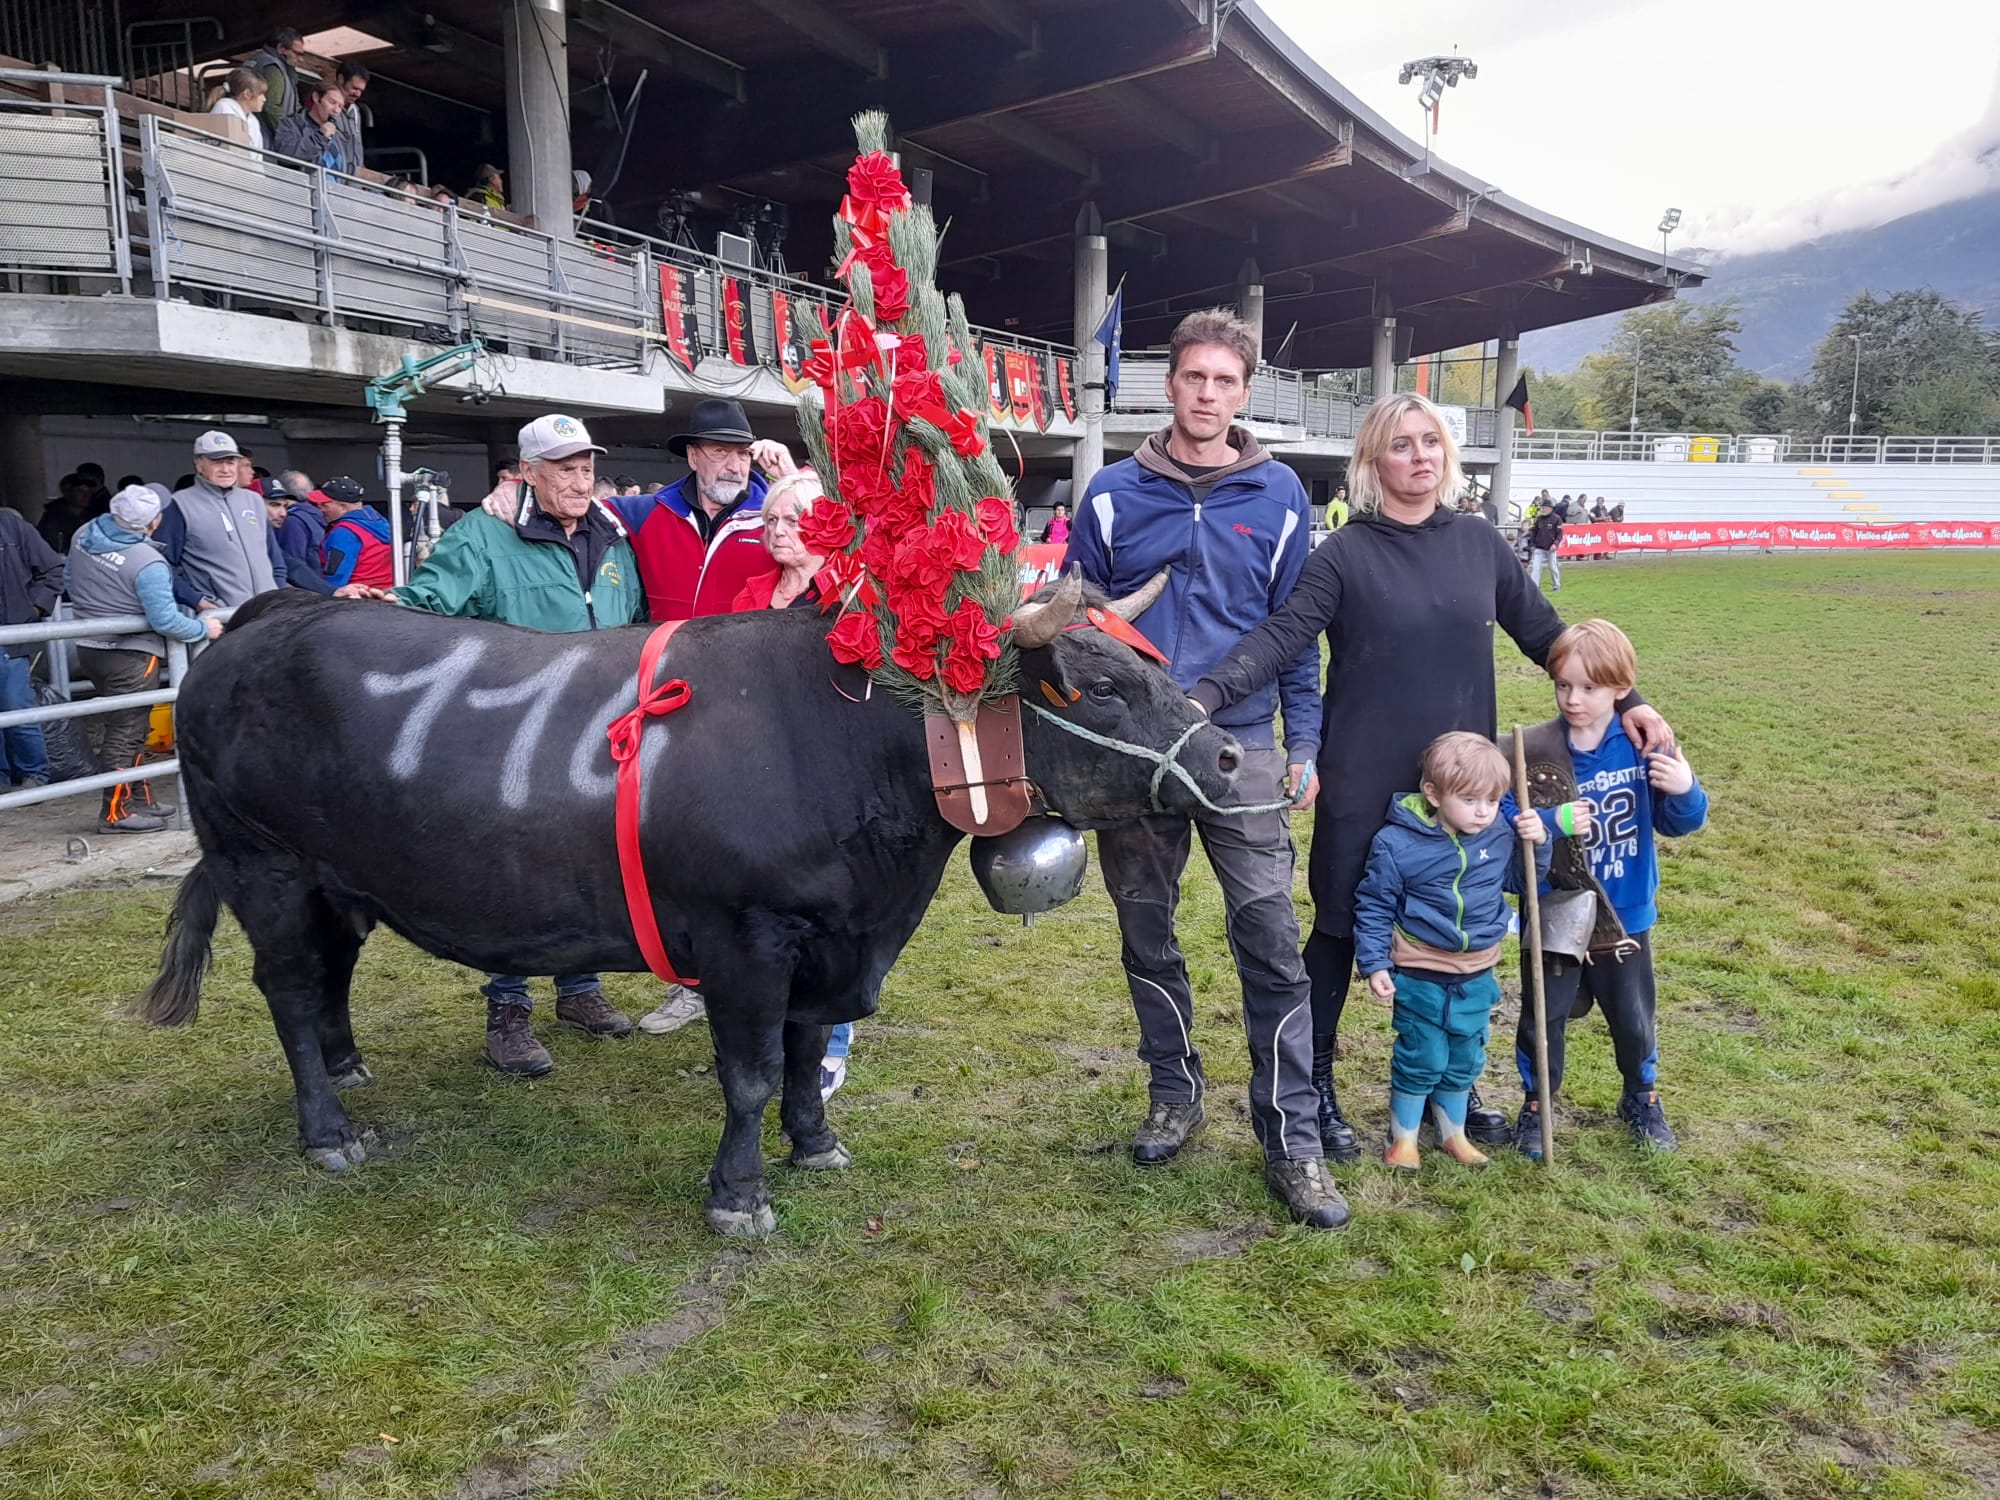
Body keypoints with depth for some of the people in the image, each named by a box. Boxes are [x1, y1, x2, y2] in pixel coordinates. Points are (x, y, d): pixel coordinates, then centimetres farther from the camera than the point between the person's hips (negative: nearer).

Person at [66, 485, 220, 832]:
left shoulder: (84, 536, 0)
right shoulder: (147, 563, -24)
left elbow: (69, 580, 15)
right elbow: (165, 620, -23)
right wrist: (204, 628, -8)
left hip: (89, 647, 8)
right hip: (129, 656, -8)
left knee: (123, 729, 17)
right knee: (127, 734, 0)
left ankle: (139, 799, 26)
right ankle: (116, 813, 5)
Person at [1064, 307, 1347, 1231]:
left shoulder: (1278, 496, 4)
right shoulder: (1115, 493, 3)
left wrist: (1303, 744, 3)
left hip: (1243, 747, -1)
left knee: (1271, 941, -5)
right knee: (1146, 933, 11)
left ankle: (1290, 1138, 5)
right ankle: (1174, 1094, 30)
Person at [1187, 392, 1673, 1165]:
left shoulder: (1479, 543, 6)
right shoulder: (1344, 555, -7)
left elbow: (1544, 633, 12)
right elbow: (1278, 638, -18)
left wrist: (1623, 699, 7)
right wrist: (1204, 696, -33)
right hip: (1367, 785, -4)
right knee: (1341, 929, 6)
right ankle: (1316, 1089, 22)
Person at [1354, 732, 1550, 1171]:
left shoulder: (1501, 835, -5)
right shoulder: (1397, 843, -17)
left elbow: (1520, 880, 12)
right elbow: (1373, 907, -9)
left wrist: (1537, 844, -7)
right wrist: (1374, 964, -12)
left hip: (1477, 977, 5)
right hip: (1420, 977, -4)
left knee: (1465, 1060, 18)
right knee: (1421, 1059, 5)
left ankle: (1453, 1133, 37)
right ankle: (1403, 1137, 24)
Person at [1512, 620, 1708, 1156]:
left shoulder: (1645, 745, -7)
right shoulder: (1534, 750, -15)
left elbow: (1678, 822, -1)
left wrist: (1684, 790, -22)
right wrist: (1552, 824, -34)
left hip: (1625, 913, 2)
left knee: (1633, 1016, 17)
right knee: (1544, 1017, 9)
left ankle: (1642, 1099, 42)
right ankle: (1535, 1104, 31)